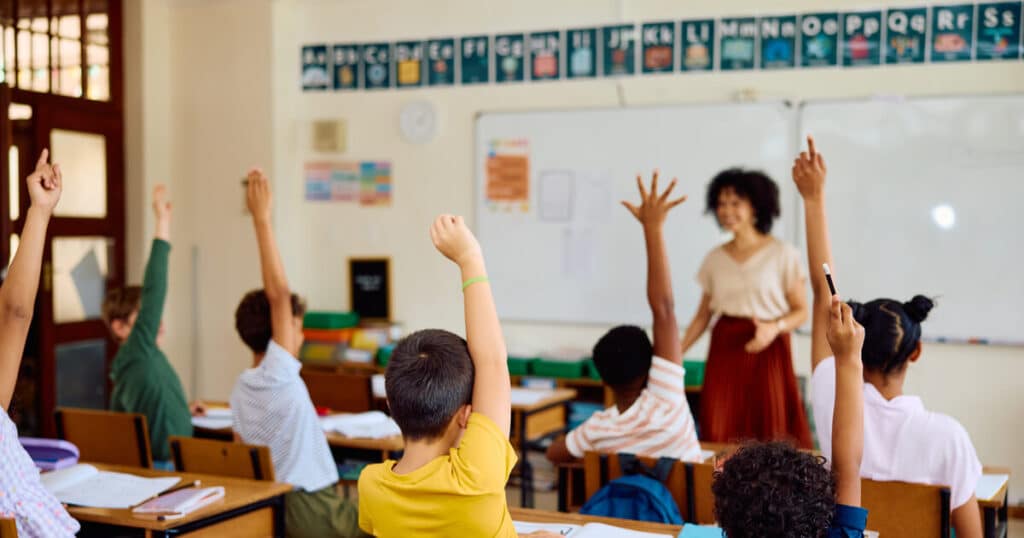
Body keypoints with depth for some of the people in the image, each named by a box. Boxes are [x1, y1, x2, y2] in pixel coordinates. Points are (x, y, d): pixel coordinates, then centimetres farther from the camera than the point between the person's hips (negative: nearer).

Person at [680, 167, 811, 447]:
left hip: (766, 352, -3)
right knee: (720, 439, 1)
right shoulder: (714, 259, 8)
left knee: (769, 440, -3)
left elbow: (801, 311, -2)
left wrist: (775, 328, -21)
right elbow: (703, 315, 13)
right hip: (724, 353, 3)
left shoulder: (783, 254, -5)